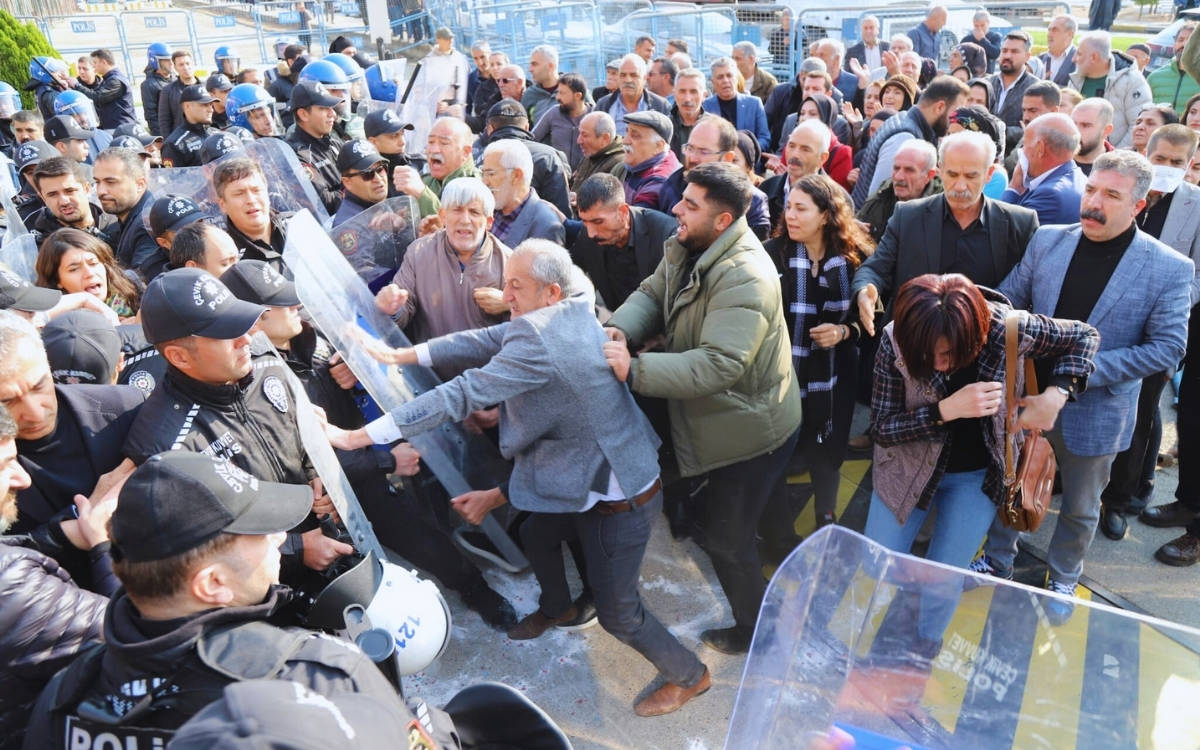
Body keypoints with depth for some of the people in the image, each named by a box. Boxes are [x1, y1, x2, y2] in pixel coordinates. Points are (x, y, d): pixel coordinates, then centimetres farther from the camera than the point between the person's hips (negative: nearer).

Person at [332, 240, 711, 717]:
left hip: (616, 499, -9)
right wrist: (403, 355, 1)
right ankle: (556, 606, 52)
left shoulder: (541, 342, -31)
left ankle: (688, 675, 35)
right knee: (526, 508, 28)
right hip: (593, 476, 9)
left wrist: (361, 436, -23)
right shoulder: (570, 313, -3)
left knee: (617, 613, 8)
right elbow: (488, 341, 1)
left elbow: (464, 394, -29)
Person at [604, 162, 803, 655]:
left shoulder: (744, 278, -32)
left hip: (751, 431, -9)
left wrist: (633, 370, -41)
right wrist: (621, 329, -23)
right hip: (716, 420, 9)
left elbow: (718, 364, -40)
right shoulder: (687, 247, 0)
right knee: (718, 522, 27)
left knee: (726, 537, 8)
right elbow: (652, 294, -1)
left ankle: (755, 631, 35)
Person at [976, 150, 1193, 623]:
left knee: (1080, 508, 18)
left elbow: (1168, 347, -13)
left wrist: (1086, 370, -21)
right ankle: (998, 562, 44)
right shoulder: (1047, 241, -5)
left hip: (1096, 411, -2)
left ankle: (1063, 581, 43)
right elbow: (1006, 302, 2)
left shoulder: (1170, 269, -13)